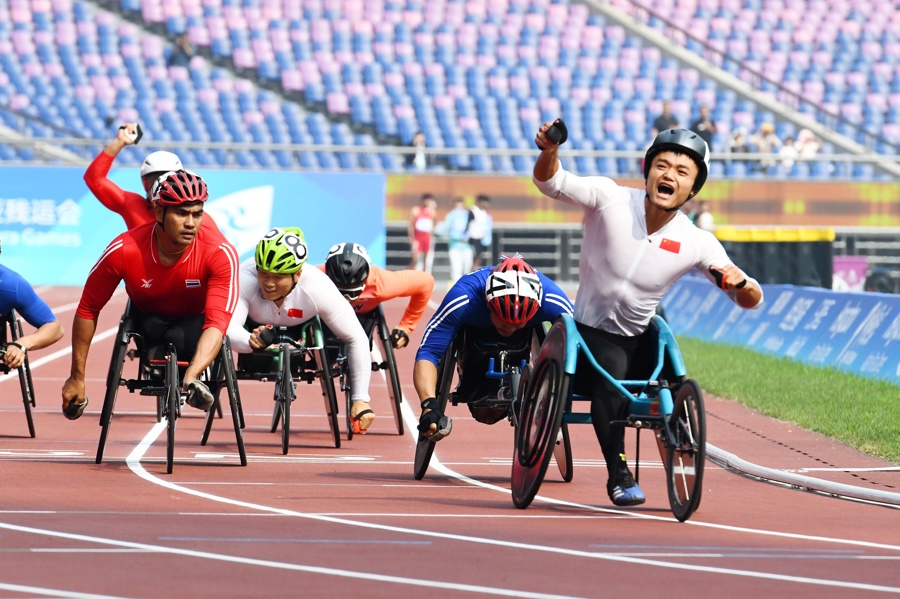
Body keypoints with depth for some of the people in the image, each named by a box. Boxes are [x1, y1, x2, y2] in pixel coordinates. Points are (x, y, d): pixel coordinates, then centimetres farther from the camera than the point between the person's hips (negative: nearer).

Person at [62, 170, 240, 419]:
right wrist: (77, 377, -10)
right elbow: (87, 310, -16)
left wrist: (190, 377, -55)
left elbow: (216, 323, -39)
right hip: (149, 318, 1)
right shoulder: (123, 251, -30)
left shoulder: (220, 253, -32)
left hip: (195, 322, -1)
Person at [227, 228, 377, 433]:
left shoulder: (319, 289, -38)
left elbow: (357, 340, -30)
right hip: (253, 325, 0)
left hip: (298, 328, 0)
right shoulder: (244, 280, -41)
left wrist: (361, 400, -30)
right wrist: (249, 340, -77)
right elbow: (227, 328, -53)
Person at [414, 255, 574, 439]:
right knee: (485, 413, -9)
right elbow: (428, 353, -44)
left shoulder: (553, 301, -40)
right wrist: (429, 405, -59)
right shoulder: (463, 299, -44)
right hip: (476, 332, -1)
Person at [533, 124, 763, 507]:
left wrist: (740, 283, -34)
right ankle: (618, 475, -24)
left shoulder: (697, 244, -12)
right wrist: (550, 151, -48)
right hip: (591, 334, -4)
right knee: (612, 369, -31)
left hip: (640, 340, 4)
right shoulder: (610, 199, -16)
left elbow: (751, 300, -9)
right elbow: (550, 182, -25)